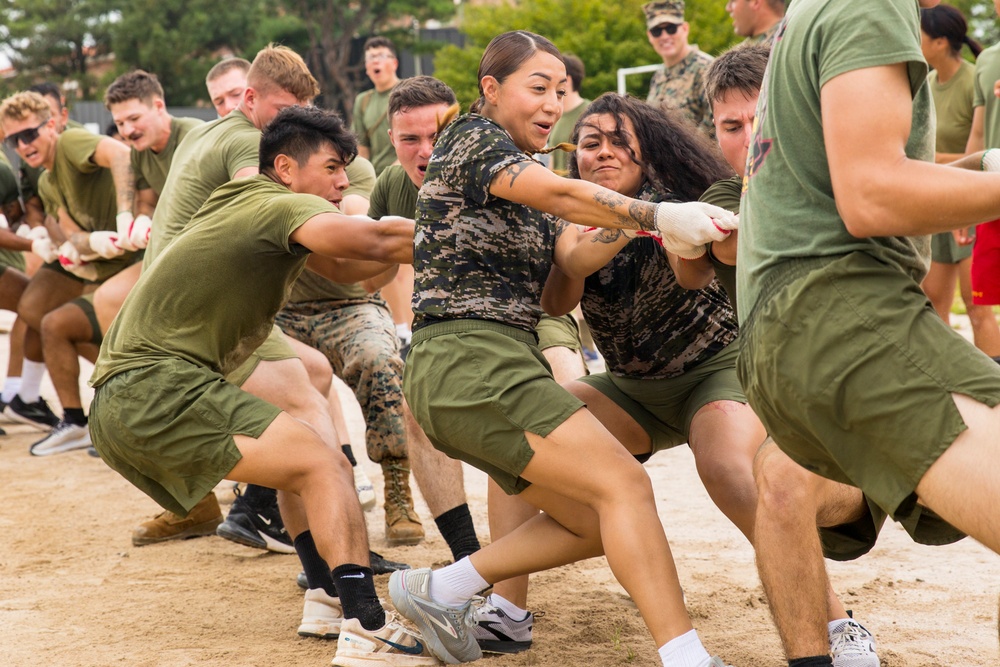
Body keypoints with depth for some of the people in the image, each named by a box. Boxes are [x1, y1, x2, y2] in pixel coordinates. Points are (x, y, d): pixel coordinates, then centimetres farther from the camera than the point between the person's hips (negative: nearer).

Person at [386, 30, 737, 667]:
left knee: (597, 524, 10)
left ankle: (440, 590, 13)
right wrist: (660, 217, -30)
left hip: (504, 364, 10)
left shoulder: (520, 173, 22)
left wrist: (633, 230, -5)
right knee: (624, 484, -18)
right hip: (472, 360, -10)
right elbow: (562, 195, -22)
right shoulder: (474, 141, -4)